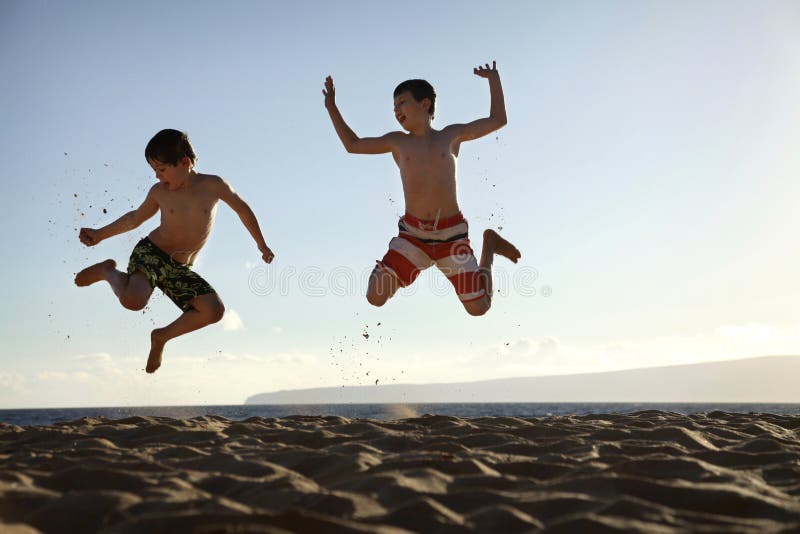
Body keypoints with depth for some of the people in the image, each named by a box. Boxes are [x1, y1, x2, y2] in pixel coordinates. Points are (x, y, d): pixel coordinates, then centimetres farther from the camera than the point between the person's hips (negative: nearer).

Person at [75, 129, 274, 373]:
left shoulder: (213, 185, -6)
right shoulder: (159, 192, -2)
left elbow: (242, 208, 9)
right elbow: (135, 218, 17)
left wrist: (262, 246, 15)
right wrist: (100, 234, 15)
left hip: (180, 269, 2)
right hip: (150, 253, -2)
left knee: (214, 311, -20)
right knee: (133, 300, -33)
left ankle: (162, 336, 4)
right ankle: (108, 272, 2)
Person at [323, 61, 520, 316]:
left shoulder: (451, 135, 8)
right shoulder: (397, 142, 10)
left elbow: (497, 120, 17)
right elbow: (353, 145, 21)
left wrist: (494, 79, 16)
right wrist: (332, 107, 18)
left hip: (451, 233, -1)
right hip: (413, 234, 1)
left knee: (478, 308, 0)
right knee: (375, 297, -15)